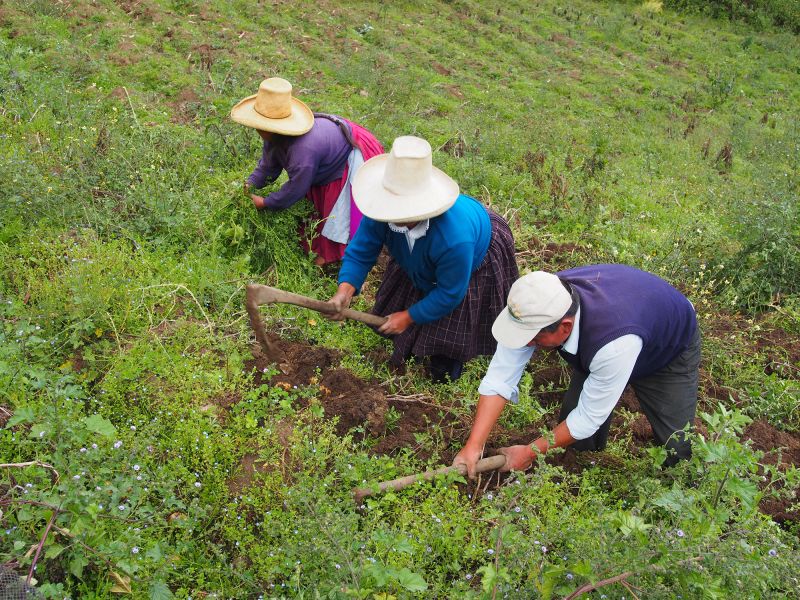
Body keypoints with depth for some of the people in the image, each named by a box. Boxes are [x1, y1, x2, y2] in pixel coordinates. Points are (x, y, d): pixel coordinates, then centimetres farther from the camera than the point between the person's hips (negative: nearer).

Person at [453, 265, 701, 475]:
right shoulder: (536, 308, -33)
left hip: (670, 352, -4)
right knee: (576, 444, -2)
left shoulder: (615, 343, -48)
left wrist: (530, 453, -22)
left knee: (676, 449, -11)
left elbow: (589, 418, -33)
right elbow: (499, 378, -26)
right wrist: (473, 446, -31)